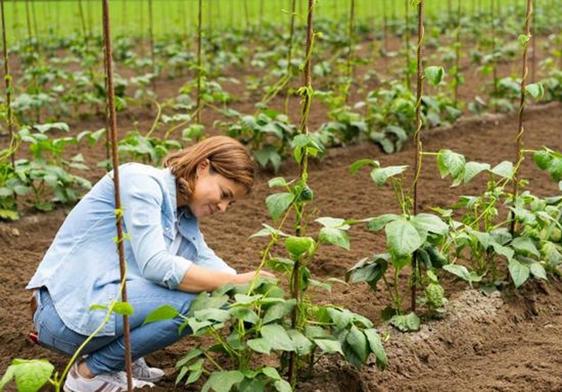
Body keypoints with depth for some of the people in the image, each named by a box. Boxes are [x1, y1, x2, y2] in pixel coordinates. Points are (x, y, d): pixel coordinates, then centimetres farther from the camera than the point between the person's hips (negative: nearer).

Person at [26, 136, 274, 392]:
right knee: (193, 300, -20)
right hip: (67, 311, -9)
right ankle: (90, 371, -6)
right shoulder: (141, 181, -14)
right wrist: (236, 283, -22)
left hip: (104, 303, 9)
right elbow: (155, 265, -24)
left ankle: (125, 359, 9)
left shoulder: (185, 218, 12)